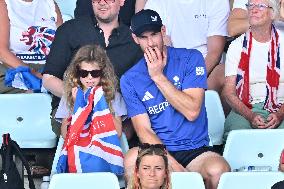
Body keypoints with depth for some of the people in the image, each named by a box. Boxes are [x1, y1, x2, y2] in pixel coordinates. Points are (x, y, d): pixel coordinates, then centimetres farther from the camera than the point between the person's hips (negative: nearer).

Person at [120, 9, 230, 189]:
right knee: (132, 158, -34)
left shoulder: (191, 58, 1)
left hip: (196, 150, 0)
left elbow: (192, 112, -9)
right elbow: (144, 130, -2)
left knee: (218, 170, -33)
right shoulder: (129, 80, 5)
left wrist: (158, 76, -10)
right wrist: (173, 165, -17)